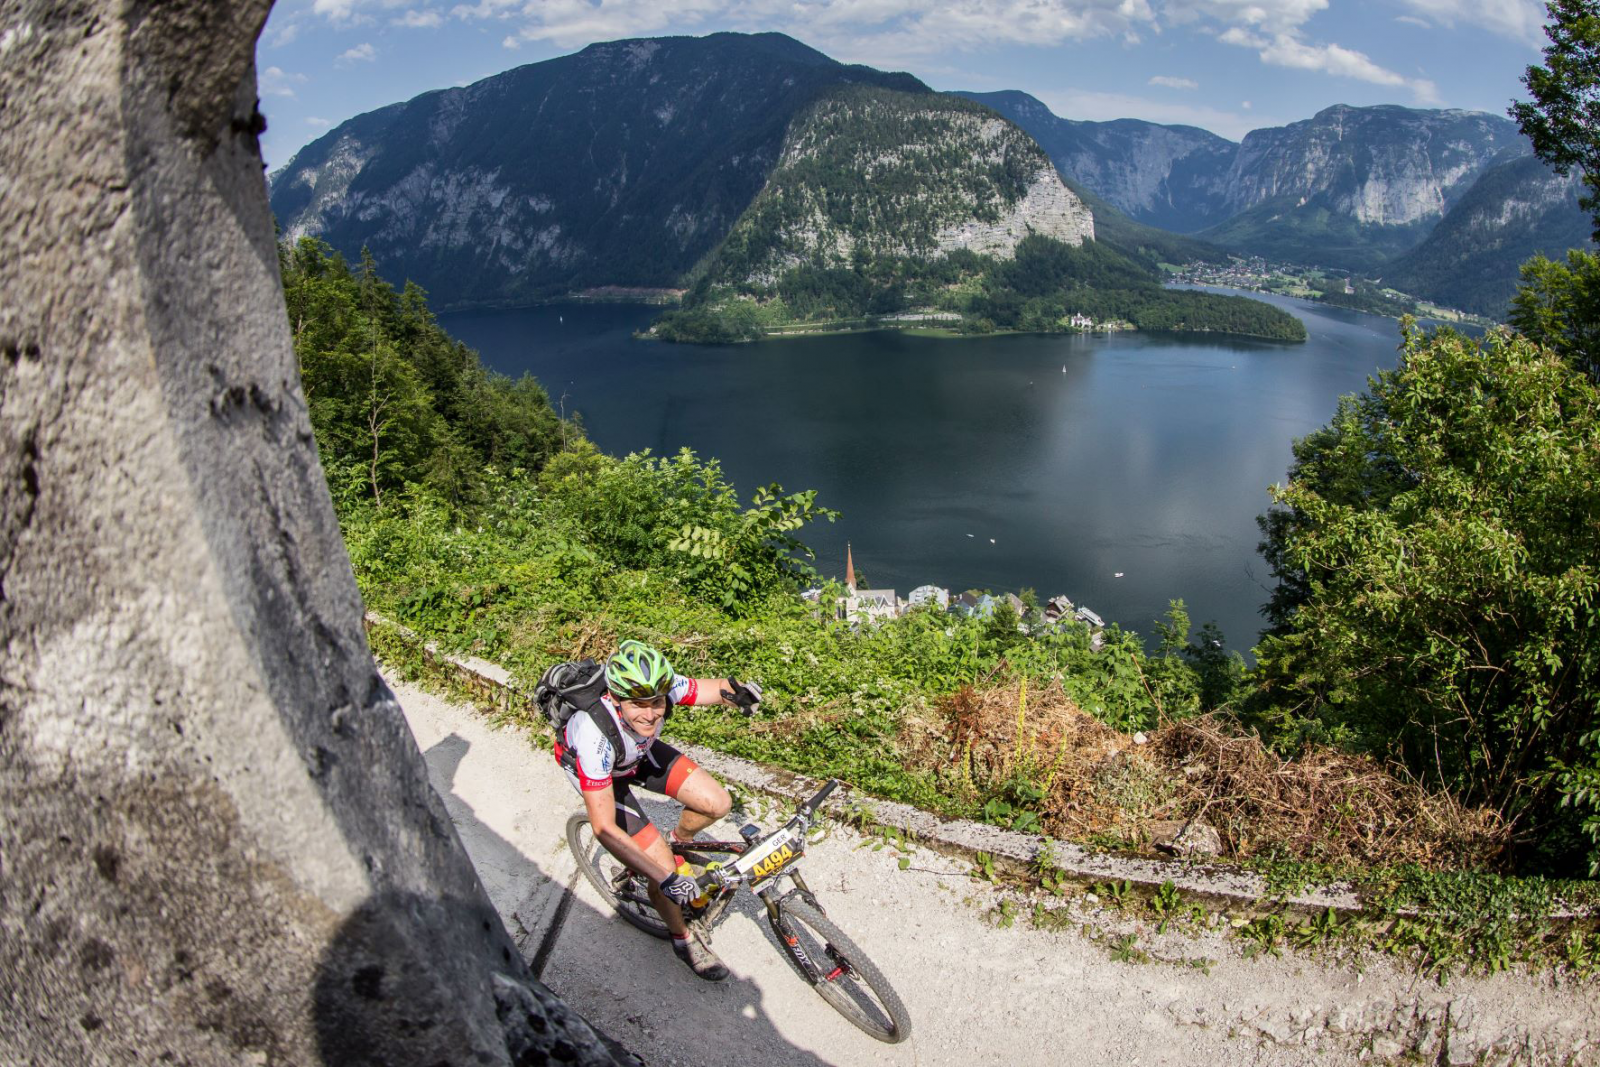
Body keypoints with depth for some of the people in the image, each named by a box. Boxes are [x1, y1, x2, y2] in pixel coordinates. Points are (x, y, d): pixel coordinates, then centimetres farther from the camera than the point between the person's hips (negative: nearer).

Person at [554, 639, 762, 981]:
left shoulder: (660, 687, -33)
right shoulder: (596, 734, -44)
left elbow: (705, 687, -12)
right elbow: (604, 828, -40)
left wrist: (734, 691, -37)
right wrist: (665, 879, -44)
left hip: (640, 751, 4)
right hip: (599, 771, -4)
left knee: (717, 803, -10)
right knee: (663, 868, -9)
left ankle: (679, 840, 23)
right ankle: (683, 940, 20)